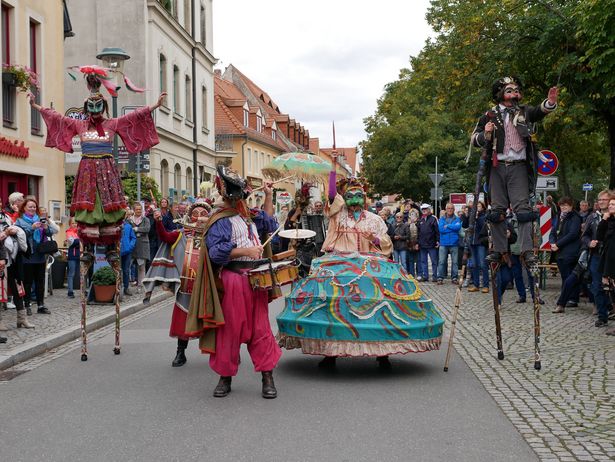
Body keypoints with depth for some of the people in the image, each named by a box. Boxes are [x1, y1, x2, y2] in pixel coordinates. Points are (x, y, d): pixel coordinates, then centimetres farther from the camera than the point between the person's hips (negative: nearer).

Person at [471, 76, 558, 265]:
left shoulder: (524, 112, 9)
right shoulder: (490, 115, 9)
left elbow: (539, 111, -11)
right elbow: (475, 139, 10)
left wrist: (550, 102, -32)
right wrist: (486, 133, -11)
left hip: (518, 166, -1)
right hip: (497, 166, 1)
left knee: (522, 208, -8)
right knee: (497, 210, 3)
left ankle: (527, 250, -11)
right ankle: (498, 250, 10)